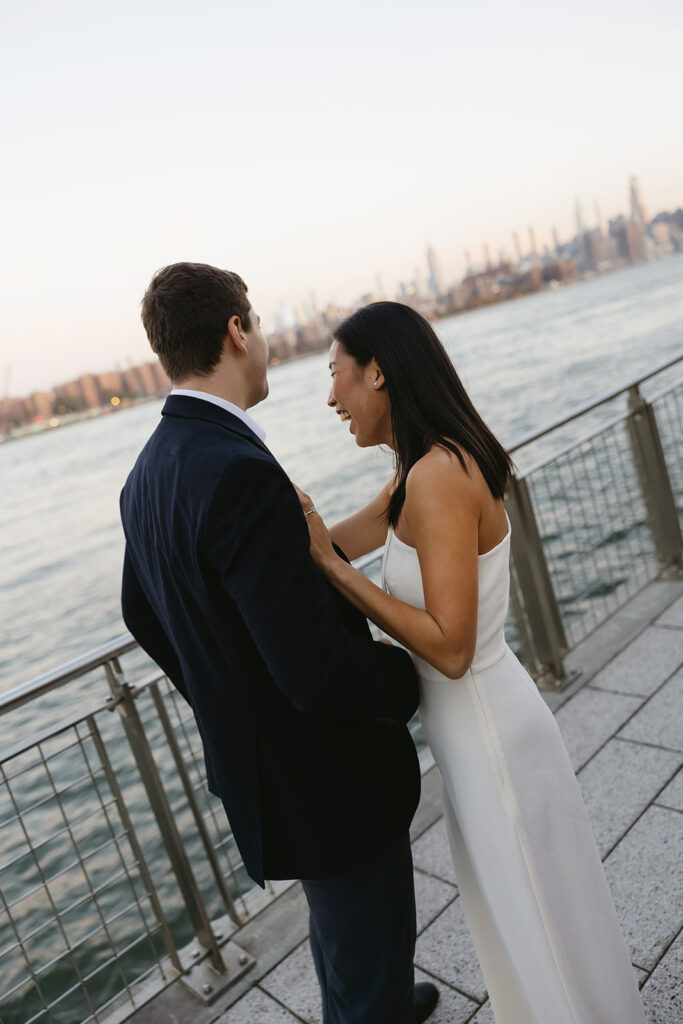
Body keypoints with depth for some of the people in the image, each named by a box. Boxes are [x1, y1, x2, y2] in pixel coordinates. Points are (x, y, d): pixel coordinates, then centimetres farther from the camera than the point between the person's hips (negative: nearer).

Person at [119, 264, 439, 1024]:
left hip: (253, 762, 9)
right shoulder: (241, 475, -31)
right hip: (327, 782, -9)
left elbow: (142, 613, 13)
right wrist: (409, 677, -12)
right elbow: (316, 669, -32)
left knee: (340, 931, 33)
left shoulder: (148, 475, 0)